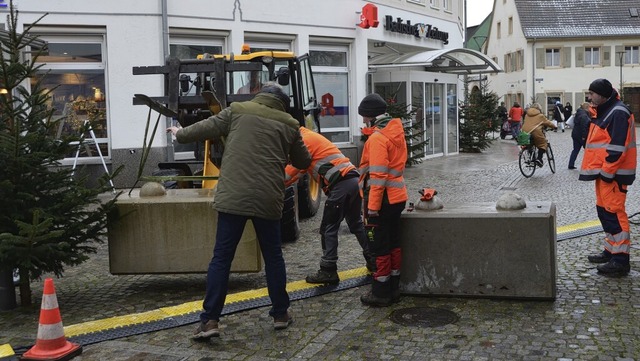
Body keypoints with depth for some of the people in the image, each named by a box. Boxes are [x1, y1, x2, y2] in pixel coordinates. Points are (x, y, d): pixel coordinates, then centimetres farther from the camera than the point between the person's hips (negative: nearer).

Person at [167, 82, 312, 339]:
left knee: (221, 258, 3)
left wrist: (180, 134, 31)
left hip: (233, 197, -1)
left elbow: (204, 128, 11)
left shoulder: (237, 111, 7)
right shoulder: (288, 125, 11)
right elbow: (303, 162, 21)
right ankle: (280, 314, 22)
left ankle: (210, 320, 1)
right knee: (273, 256, 15)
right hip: (268, 200, 1)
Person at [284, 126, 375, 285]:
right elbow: (300, 168, 26)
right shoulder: (311, 137, 26)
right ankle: (373, 261, 29)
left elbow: (293, 168, -7)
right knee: (356, 223, 21)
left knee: (328, 229, -1)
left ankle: (328, 271, 2)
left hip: (340, 184, -10)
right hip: (354, 180, 10)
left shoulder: (304, 140, -4)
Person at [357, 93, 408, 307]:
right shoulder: (396, 132, 10)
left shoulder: (377, 138, -17)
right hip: (397, 197, 9)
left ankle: (381, 293, 8)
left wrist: (372, 205, -19)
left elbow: (378, 175, -21)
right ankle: (393, 288, 24)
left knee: (379, 247, 0)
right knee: (393, 243, 15)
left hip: (382, 199, -9)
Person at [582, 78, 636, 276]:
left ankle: (620, 260, -5)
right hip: (604, 171, 10)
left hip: (613, 174, -10)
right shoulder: (604, 112, 16)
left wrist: (606, 171, -20)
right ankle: (611, 250, 26)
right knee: (604, 210, 16)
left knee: (613, 212, -9)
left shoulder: (618, 113, -16)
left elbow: (618, 147, -22)